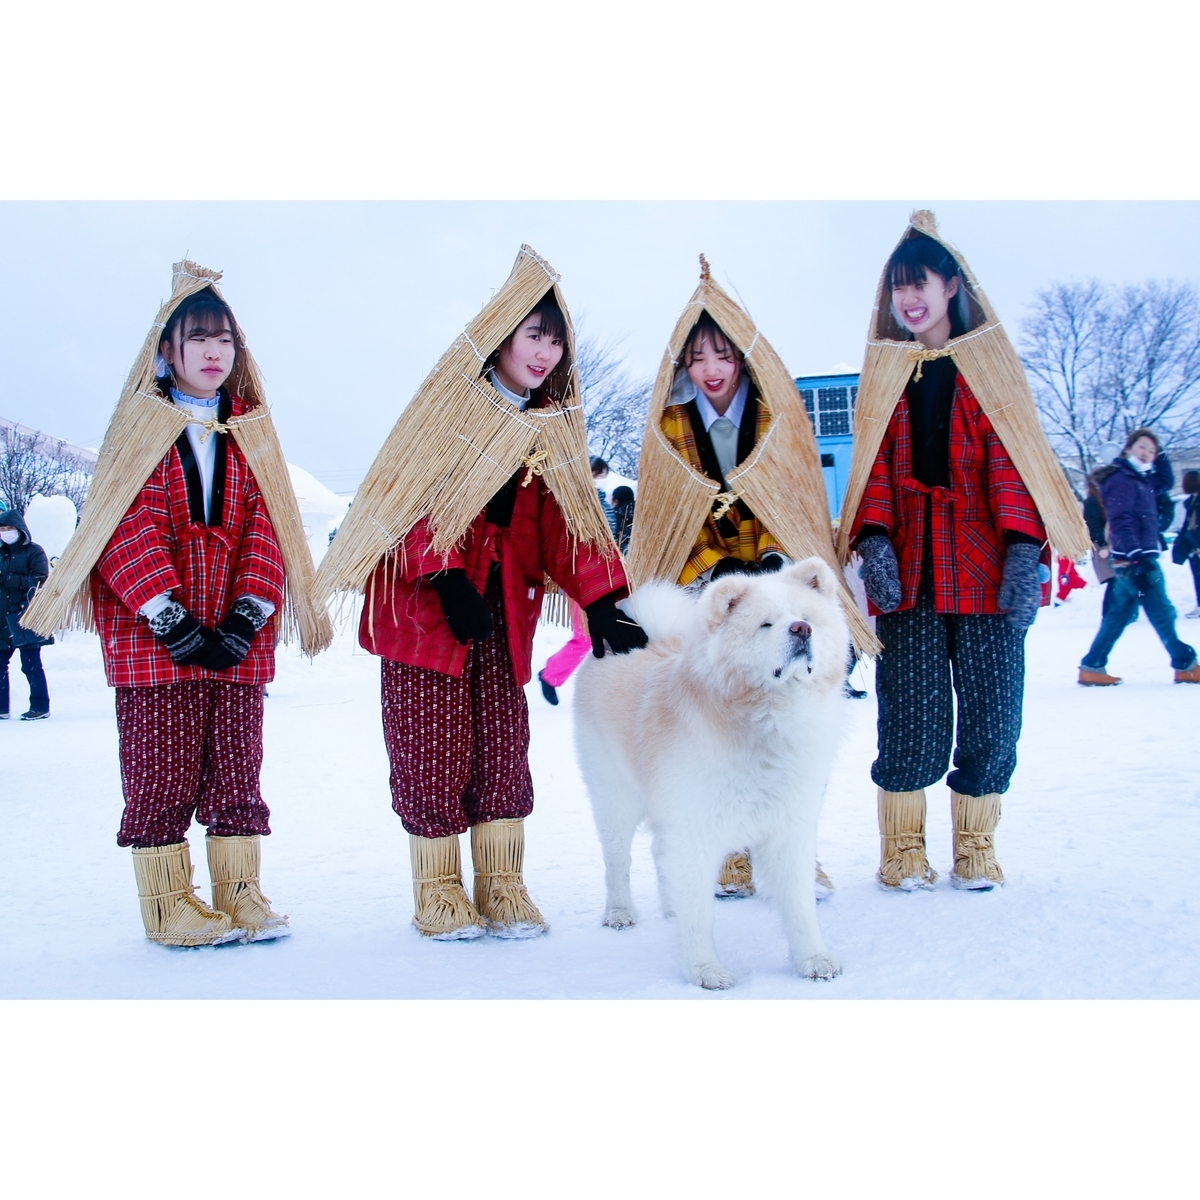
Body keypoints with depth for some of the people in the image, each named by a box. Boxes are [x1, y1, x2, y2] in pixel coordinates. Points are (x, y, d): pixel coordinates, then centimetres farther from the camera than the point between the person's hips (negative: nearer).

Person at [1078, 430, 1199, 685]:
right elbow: (1120, 522, -21)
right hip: (1134, 558, -10)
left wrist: (1160, 458, 13)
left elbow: (1166, 482, 30)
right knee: (1161, 612, -2)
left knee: (1119, 614, 10)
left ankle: (1092, 667, 9)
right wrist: (1137, 556, -29)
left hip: (1137, 557, 10)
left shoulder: (1141, 479, 17)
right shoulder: (1121, 479, -12)